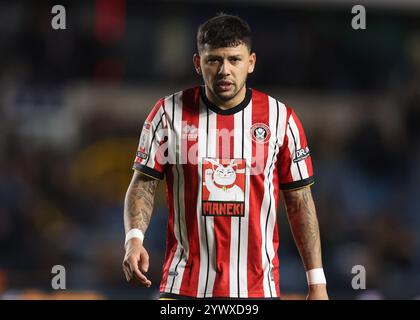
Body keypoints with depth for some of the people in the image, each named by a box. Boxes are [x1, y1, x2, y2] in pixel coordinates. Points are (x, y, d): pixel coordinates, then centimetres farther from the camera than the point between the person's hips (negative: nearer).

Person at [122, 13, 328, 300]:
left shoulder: (281, 118, 2)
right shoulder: (169, 113, 1)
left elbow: (300, 202, 6)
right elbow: (143, 184, 4)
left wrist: (317, 281, 2)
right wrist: (134, 239, -15)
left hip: (258, 287, 0)